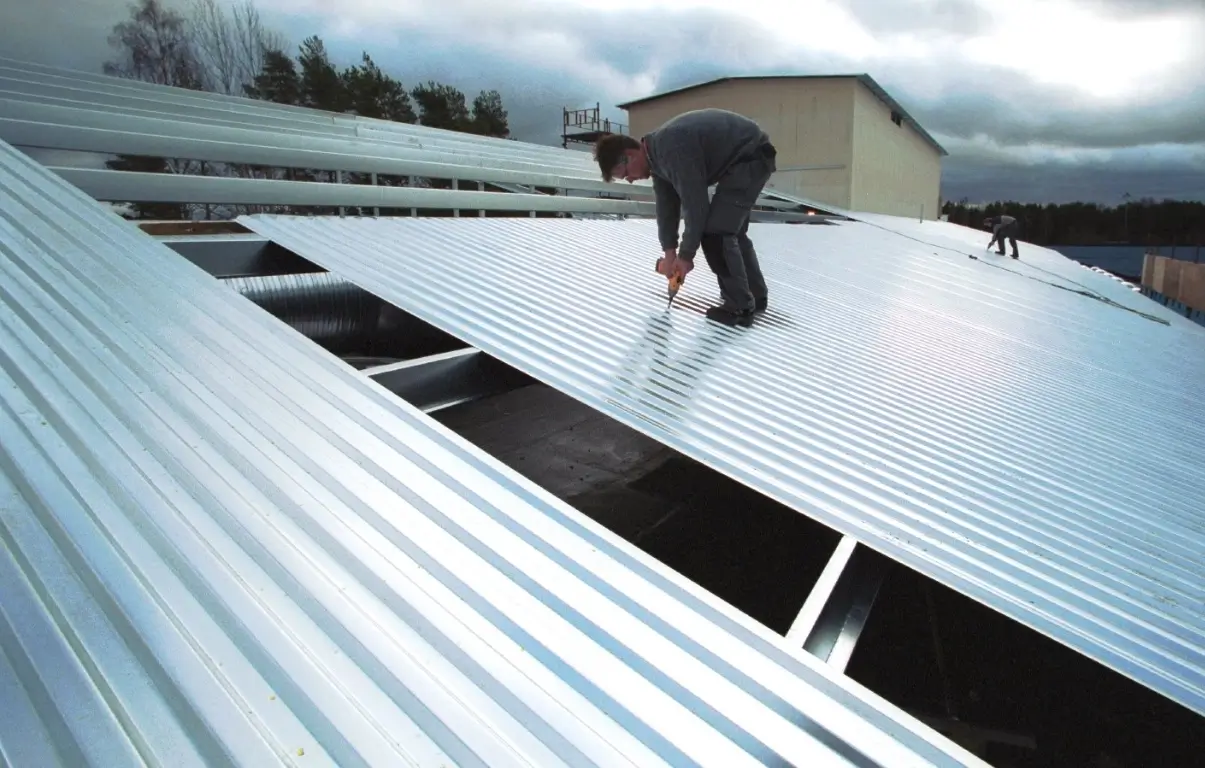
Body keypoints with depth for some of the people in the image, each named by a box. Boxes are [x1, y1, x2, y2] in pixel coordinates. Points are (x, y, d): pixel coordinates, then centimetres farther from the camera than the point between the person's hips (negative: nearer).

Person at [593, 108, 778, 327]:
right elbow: (666, 205, 10)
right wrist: (669, 253, 8)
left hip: (751, 156, -10)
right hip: (742, 159, 10)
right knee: (730, 229, 19)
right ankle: (755, 297, 31)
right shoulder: (657, 154, 3)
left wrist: (685, 255, -15)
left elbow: (695, 203, -25)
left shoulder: (672, 147, -28)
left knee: (715, 232, -13)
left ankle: (739, 308, -4)